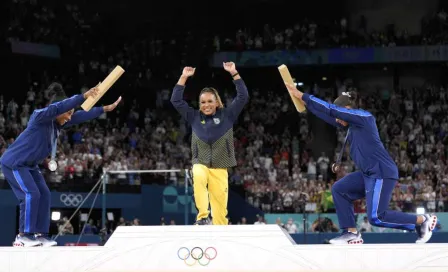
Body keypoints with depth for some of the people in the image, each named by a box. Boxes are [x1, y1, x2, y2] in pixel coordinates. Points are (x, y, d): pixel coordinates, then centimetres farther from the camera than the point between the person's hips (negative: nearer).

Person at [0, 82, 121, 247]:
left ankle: (40, 234, 5)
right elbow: (59, 107, -38)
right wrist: (83, 96, -45)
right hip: (14, 162, -9)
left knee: (44, 195, 3)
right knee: (31, 194, -17)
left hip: (29, 165, 10)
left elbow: (81, 116, 5)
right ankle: (23, 236, -13)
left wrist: (105, 109, 0)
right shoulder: (40, 116, -21)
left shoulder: (57, 123, 3)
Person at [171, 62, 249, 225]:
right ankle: (202, 216, -37)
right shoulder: (195, 117, 8)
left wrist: (234, 73, -8)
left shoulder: (227, 115, 4)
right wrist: (184, 78, 2)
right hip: (200, 164, 0)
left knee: (220, 209, -5)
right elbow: (176, 100, 7)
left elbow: (243, 97, -3)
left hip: (220, 168, 0)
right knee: (198, 177, -37)